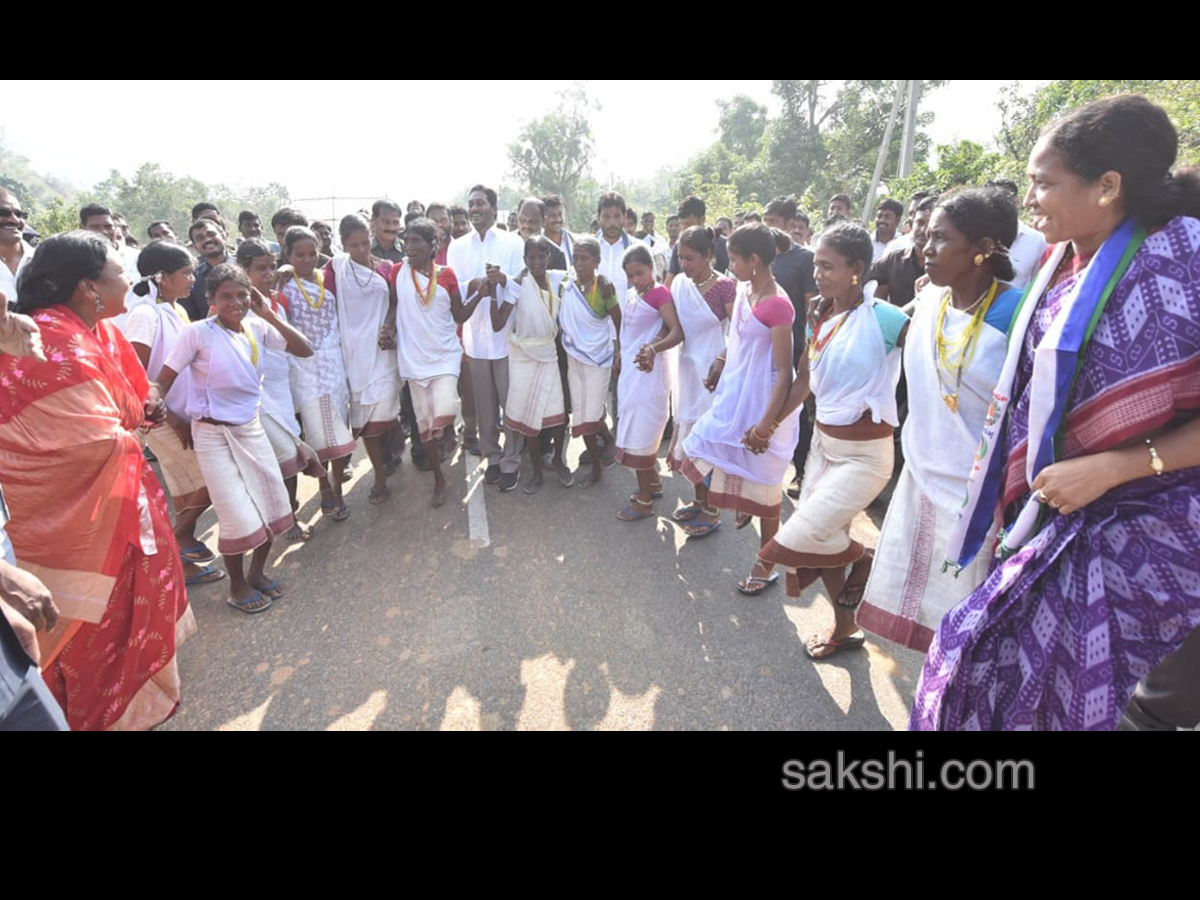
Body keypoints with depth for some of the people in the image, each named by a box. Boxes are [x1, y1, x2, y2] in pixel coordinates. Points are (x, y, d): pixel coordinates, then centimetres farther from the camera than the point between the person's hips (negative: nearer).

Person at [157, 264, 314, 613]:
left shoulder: (257, 328, -2)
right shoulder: (197, 333, -14)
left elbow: (305, 350, -9)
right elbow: (163, 382, -10)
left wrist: (269, 315, -14)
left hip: (251, 427, 5)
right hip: (213, 434, -5)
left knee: (274, 504, 9)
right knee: (239, 516, -3)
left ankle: (257, 572, 32)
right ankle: (237, 586, 22)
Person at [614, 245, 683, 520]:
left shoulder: (660, 294, -12)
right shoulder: (630, 294, 11)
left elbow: (678, 332, -23)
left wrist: (653, 349, -37)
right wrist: (621, 358, 18)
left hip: (648, 371, -8)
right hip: (630, 369, 8)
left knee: (640, 433, -4)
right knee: (638, 430, 15)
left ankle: (644, 500, 7)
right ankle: (653, 482, 32)